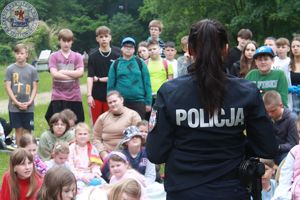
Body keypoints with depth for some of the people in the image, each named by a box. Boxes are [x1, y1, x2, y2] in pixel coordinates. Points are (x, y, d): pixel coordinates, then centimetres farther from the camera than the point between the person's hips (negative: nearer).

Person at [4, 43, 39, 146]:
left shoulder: (32, 69, 3)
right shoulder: (10, 69, 1)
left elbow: (35, 87, 4)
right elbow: (8, 87, -1)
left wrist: (30, 102, -9)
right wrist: (17, 102, -11)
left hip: (28, 106, 0)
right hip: (14, 106, 0)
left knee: (27, 130, 1)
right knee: (18, 129, 4)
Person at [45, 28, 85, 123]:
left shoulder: (77, 56, 8)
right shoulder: (54, 56, 5)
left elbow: (80, 73, -7)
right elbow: (54, 74, -9)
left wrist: (63, 72, -8)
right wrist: (73, 76, -7)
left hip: (74, 97, 1)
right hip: (58, 97, -1)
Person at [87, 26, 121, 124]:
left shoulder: (117, 54, 0)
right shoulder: (93, 56, 1)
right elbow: (90, 77, -4)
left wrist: (100, 79, -2)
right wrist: (89, 95, -15)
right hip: (96, 96, 0)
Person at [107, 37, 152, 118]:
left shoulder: (140, 63, 4)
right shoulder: (115, 64, 5)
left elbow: (147, 84, 3)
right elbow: (110, 85, 6)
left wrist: (148, 102, -1)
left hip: (138, 102, -1)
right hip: (120, 102, 1)